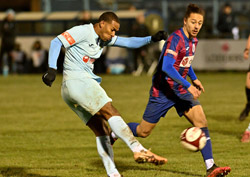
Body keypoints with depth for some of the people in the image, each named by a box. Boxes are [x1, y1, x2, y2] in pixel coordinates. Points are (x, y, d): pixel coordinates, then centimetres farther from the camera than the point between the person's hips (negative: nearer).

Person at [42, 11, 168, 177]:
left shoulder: (104, 38, 20)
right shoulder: (84, 32, -6)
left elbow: (128, 42, 21)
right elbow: (56, 42, -12)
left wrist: (151, 39, 6)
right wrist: (52, 69, -22)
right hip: (76, 81, -11)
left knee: (102, 131, 4)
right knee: (111, 112, -22)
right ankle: (139, 150, -32)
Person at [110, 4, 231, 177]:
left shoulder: (193, 40, 5)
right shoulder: (176, 39, -22)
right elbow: (167, 67, -34)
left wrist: (194, 79, 14)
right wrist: (188, 85, -39)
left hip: (181, 91, 7)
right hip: (162, 91, -7)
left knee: (201, 120, -15)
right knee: (143, 131, 5)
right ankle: (114, 134, 36)